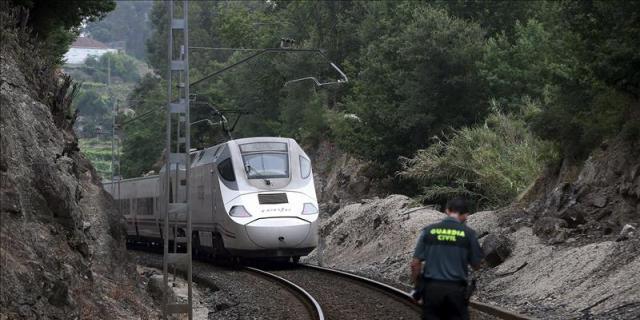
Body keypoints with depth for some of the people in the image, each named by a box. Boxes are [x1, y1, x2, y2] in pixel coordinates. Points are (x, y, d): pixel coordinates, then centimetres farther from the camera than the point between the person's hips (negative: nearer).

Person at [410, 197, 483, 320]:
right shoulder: (468, 233, -3)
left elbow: (415, 263, 0)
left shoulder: (429, 230, 1)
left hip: (431, 287, 2)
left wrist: (417, 285, 12)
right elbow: (476, 265, 5)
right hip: (456, 289, -2)